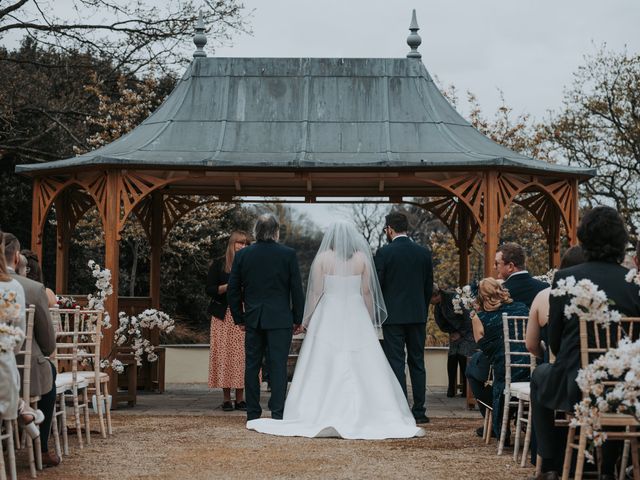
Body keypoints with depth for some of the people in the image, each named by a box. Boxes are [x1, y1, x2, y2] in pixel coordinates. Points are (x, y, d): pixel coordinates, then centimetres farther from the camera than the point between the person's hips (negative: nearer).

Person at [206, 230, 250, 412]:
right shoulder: (219, 264, 4)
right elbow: (210, 289, -1)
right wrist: (228, 287, -14)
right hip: (224, 317, -2)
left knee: (242, 355, -3)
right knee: (224, 354, -4)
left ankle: (240, 399, 4)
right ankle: (226, 399, 3)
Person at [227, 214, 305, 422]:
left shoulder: (242, 255, 1)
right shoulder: (288, 254, -5)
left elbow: (232, 290, 4)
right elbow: (297, 290, -3)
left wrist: (239, 318, 14)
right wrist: (298, 319, 5)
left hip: (253, 319, 2)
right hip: (280, 319, -2)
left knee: (252, 366, 9)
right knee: (278, 366, 0)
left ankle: (253, 414, 11)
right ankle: (278, 413, -2)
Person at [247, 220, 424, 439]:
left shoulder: (322, 258, -2)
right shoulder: (362, 257, 2)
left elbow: (316, 292, -3)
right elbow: (367, 292, 2)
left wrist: (308, 321, 6)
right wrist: (370, 320, 11)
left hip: (328, 317, -1)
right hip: (356, 317, 1)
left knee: (323, 369, 1)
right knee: (362, 368, 4)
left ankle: (322, 418, -2)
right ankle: (361, 414, 1)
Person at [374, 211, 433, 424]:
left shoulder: (383, 253, -8)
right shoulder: (424, 253, 5)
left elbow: (377, 285, -6)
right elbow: (429, 286, 10)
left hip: (393, 316, -4)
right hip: (418, 315, 4)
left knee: (396, 363, -1)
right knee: (417, 362, 9)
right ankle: (419, 410, 10)